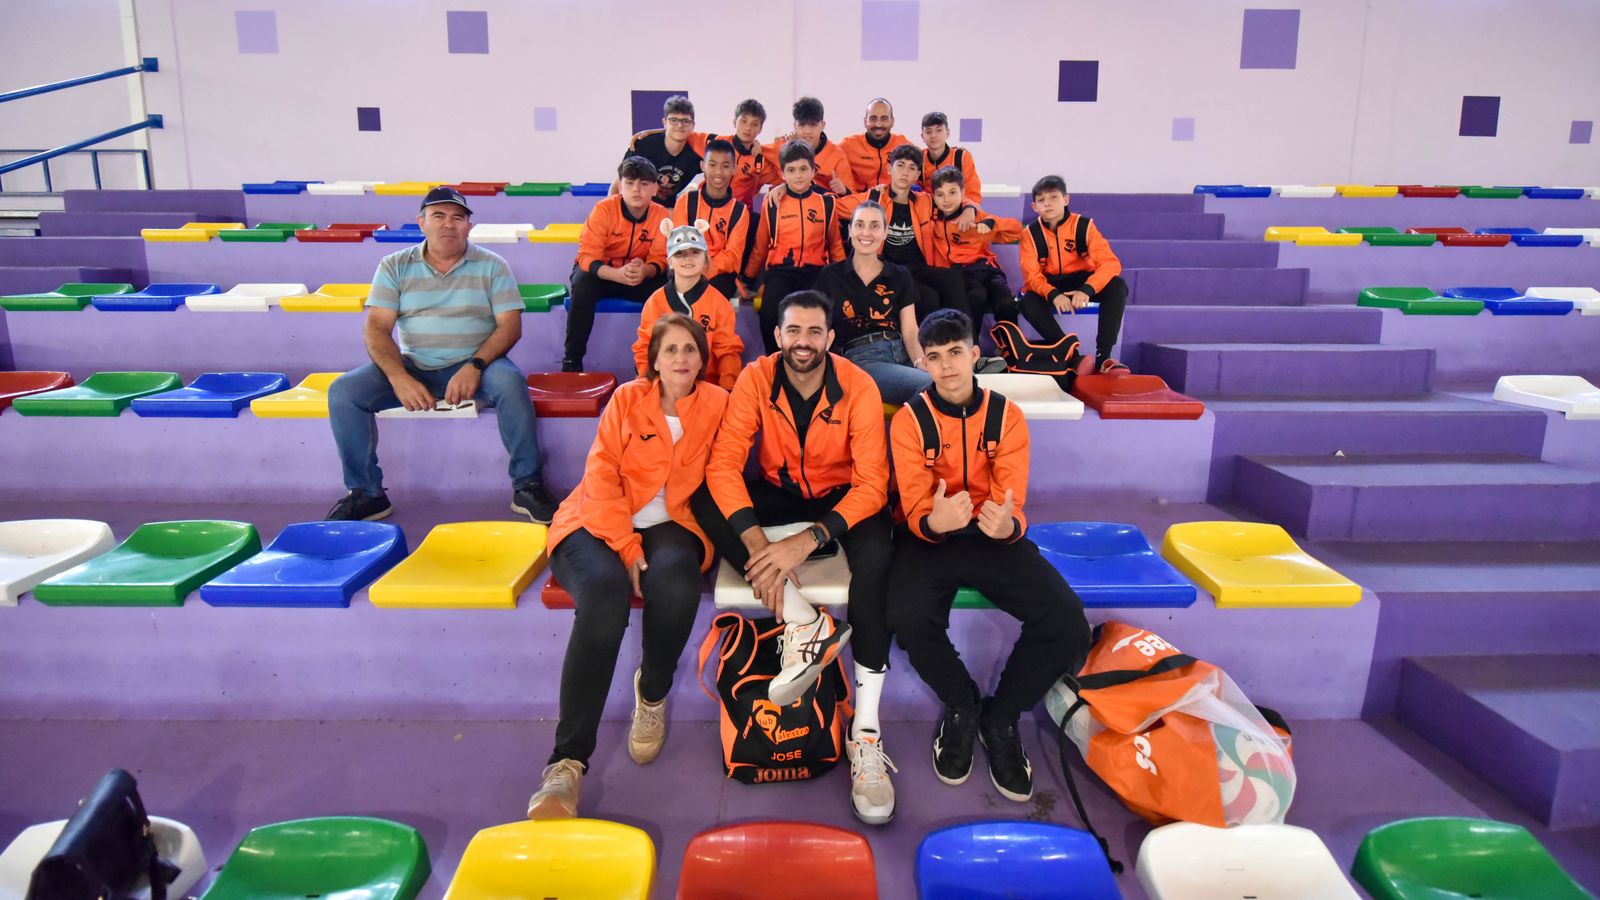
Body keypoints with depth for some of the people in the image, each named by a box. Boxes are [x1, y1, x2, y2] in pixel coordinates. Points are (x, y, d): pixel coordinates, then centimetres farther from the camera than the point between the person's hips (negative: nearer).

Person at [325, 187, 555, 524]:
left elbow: (510, 326, -6)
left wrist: (475, 366, -23)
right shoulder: (395, 267, 6)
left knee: (510, 381, -34)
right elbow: (376, 328, -2)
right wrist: (399, 378, -20)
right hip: (413, 367, 2)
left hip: (474, 364, -2)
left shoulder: (492, 266, 3)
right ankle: (366, 493, -5)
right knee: (343, 391, -18)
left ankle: (527, 486, -22)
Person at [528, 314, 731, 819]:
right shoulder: (628, 399, 6)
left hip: (669, 525, 1)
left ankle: (653, 694, -6)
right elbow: (602, 478, -2)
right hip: (600, 522, -1)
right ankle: (568, 762, -30)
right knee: (605, 589, -35)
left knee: (674, 576, -37)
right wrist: (628, 547, -15)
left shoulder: (717, 405, 6)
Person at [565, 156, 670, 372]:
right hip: (601, 272, -2)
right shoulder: (604, 209, -19)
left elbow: (659, 259, -11)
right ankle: (572, 360, -23)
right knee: (583, 284, -34)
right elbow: (588, 257, -23)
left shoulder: (660, 215, -11)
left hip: (640, 275, 2)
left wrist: (644, 270, -38)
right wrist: (618, 274, -44)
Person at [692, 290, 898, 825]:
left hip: (839, 497, -2)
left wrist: (808, 541, -38)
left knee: (875, 552, -34)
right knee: (705, 498, -26)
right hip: (777, 493, 2)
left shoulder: (858, 388, -19)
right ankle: (802, 622, -30)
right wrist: (753, 538, -38)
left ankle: (865, 732, -31)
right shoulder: (756, 379, -15)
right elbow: (724, 462, -22)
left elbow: (872, 484, -24)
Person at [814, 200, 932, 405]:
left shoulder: (900, 276, 16)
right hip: (861, 359, -3)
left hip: (903, 355, 3)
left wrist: (921, 362, -14)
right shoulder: (831, 276, 12)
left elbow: (910, 331, 7)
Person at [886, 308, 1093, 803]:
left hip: (993, 536, 2)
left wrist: (1007, 525, -34)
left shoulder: (1007, 416, -1)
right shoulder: (910, 420, -5)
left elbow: (1012, 502, -8)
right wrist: (933, 521, -38)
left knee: (1068, 624, -23)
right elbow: (914, 507, -12)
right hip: (930, 536, -1)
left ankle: (1000, 717, 4)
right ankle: (962, 706, 0)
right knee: (910, 620, -34)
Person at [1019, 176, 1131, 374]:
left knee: (1118, 287, -28)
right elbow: (1032, 275, -14)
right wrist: (1053, 294, -37)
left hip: (1081, 281, 0)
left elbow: (1110, 263, -19)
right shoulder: (1030, 233, -7)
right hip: (1049, 285, 0)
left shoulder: (1083, 225, -10)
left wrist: (1087, 290, -38)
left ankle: (1103, 356, -30)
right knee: (1029, 303, -32)